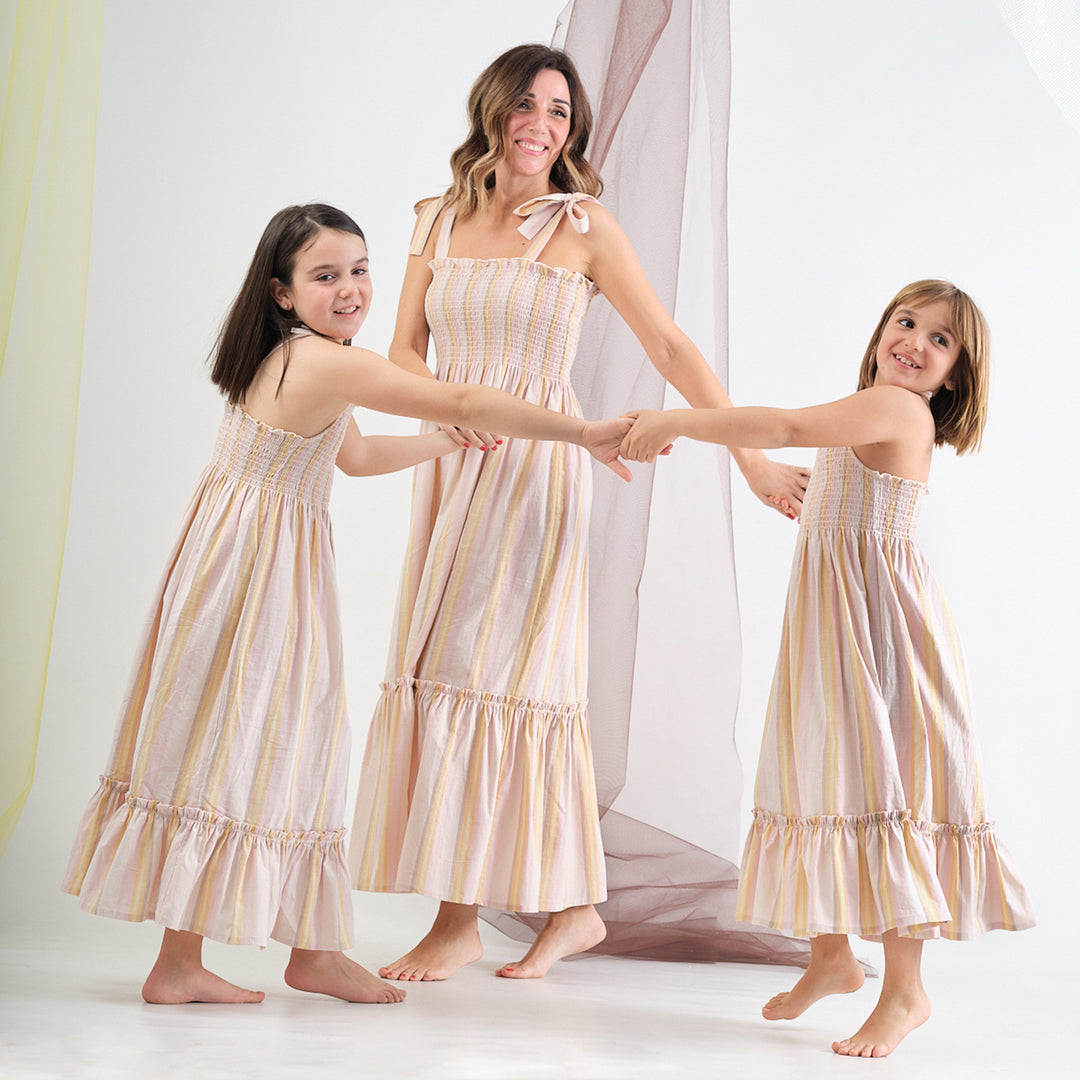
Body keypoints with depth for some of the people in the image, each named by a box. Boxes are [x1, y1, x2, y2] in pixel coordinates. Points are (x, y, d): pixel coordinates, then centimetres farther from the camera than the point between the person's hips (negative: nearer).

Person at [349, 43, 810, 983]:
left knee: (489, 674, -8)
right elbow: (404, 353, 9)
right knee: (442, 674, 4)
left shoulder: (585, 227, -1)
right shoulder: (441, 222, 11)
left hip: (536, 472, -5)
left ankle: (460, 922, 2)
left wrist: (752, 456, -7)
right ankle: (575, 906, 13)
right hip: (452, 467, 5)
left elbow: (670, 347, -3)